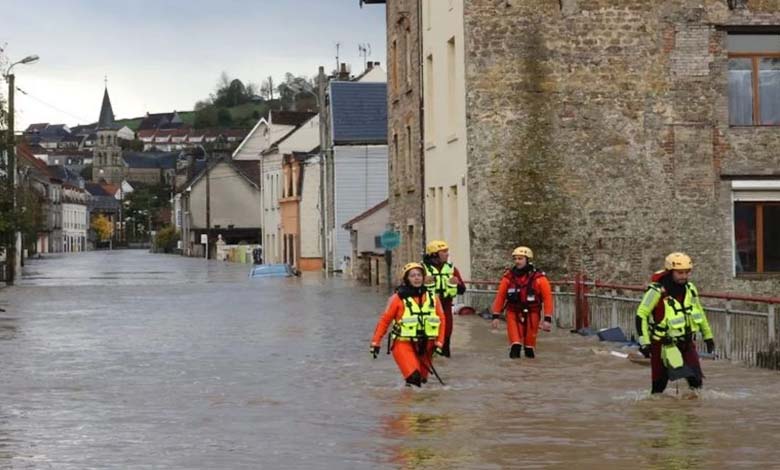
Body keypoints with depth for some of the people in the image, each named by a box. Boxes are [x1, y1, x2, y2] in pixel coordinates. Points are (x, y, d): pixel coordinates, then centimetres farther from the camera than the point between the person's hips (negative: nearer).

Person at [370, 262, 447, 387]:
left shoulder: (432, 298, 3)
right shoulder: (398, 298, -8)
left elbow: (441, 320, 10)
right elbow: (385, 320, -2)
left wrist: (439, 343, 2)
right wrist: (375, 342, -3)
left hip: (425, 345, 4)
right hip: (403, 344, -4)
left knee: (422, 378, 10)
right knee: (413, 377, -24)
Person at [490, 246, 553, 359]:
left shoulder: (538, 278, -10)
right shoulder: (509, 276, -3)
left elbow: (547, 298, -9)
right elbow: (500, 296, 2)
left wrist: (548, 319, -14)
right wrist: (496, 316, 0)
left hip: (531, 314, -1)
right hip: (514, 313, 1)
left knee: (530, 340, 11)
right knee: (515, 341, -16)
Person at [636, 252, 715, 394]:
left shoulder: (690, 288, 0)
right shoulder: (656, 291, -20)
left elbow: (699, 312, 16)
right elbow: (641, 315, -15)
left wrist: (708, 336, 19)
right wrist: (644, 342, -19)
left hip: (686, 342, 5)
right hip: (662, 344, -4)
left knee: (696, 380, -9)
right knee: (659, 384, 2)